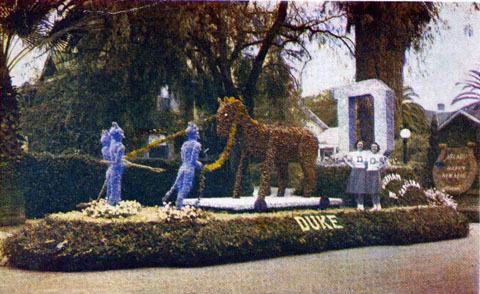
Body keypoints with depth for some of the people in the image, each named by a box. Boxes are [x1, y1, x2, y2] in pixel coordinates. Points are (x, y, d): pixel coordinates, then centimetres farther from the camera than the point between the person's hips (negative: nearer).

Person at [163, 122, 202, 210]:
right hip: (190, 169, -6)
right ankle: (178, 207, -6)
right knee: (185, 189, -5)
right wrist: (199, 164, 6)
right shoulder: (196, 144, -8)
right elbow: (194, 160, -14)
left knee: (177, 185, 19)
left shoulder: (184, 144, 13)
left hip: (182, 167, 6)